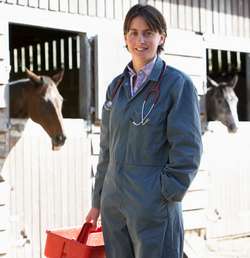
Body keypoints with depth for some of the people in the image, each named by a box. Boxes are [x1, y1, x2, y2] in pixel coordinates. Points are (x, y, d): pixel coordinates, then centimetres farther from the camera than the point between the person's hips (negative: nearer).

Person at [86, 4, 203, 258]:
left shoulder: (178, 84, -6)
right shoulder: (116, 86, 11)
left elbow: (188, 149, -9)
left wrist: (166, 195, -12)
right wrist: (97, 201, 16)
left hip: (153, 206, -5)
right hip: (113, 203, 6)